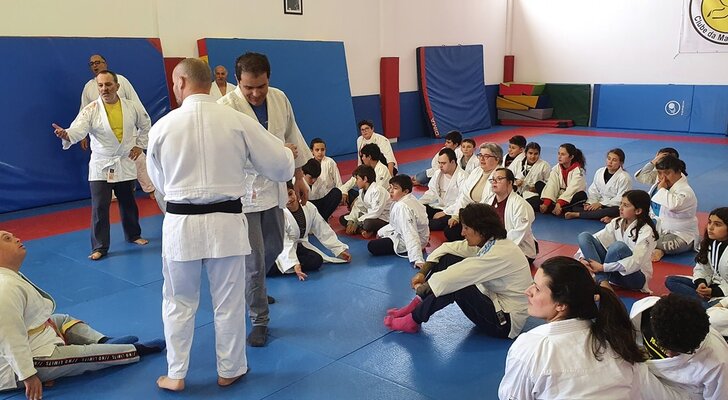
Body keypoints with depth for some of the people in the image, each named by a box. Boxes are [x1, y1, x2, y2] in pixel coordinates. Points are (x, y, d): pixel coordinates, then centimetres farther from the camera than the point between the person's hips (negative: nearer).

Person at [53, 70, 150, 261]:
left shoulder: (132, 107, -4)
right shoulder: (91, 110, -11)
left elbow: (145, 125, 12)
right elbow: (78, 129, -25)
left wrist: (140, 145, 5)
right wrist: (66, 135, -46)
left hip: (126, 163, 2)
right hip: (100, 165, -2)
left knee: (128, 202, 16)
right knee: (100, 207, -4)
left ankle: (133, 234, 36)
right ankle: (100, 246, 5)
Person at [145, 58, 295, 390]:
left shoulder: (162, 127, -6)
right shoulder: (238, 121, -7)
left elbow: (160, 182, 8)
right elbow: (279, 166, -2)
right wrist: (289, 154, 22)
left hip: (180, 224, 0)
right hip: (226, 222, 0)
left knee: (179, 302, 17)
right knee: (229, 302, 15)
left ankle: (175, 375, 27)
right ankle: (230, 370, 30)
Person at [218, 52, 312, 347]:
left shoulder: (279, 99, -1)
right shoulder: (226, 108, -19)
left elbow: (292, 136, 11)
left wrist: (299, 177, 15)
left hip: (274, 187, 6)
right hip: (244, 192, -6)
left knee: (274, 248, 20)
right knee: (254, 259, -3)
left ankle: (252, 289, 48)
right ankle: (260, 320, 14)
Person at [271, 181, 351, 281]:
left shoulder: (309, 207, -7)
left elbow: (323, 231, 1)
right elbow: (285, 244, -27)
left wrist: (340, 249, 1)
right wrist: (294, 264, -38)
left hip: (299, 246, 7)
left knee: (317, 261, -24)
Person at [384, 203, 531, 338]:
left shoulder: (502, 253, -27)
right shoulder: (486, 242, 1)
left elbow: (458, 275, -30)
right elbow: (449, 248, 5)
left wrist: (422, 288, -19)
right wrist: (423, 272, -6)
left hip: (506, 322, -9)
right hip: (494, 300, 9)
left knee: (454, 285, -30)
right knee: (448, 259, -3)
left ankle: (413, 320, -11)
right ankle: (417, 306, -1)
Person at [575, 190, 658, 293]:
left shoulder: (646, 231, -16)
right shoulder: (617, 223, 2)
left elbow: (636, 262, -27)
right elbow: (593, 240, -4)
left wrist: (603, 267, -31)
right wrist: (582, 257, -24)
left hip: (637, 277, -6)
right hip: (615, 272, 6)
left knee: (619, 246, -37)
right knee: (584, 236, -14)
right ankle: (603, 283, -28)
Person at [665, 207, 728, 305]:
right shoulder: (708, 243, 4)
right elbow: (701, 269, 8)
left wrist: (715, 292, -21)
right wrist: (701, 283, -13)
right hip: (712, 284, 9)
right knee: (670, 281, -6)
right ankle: (708, 300, -19)